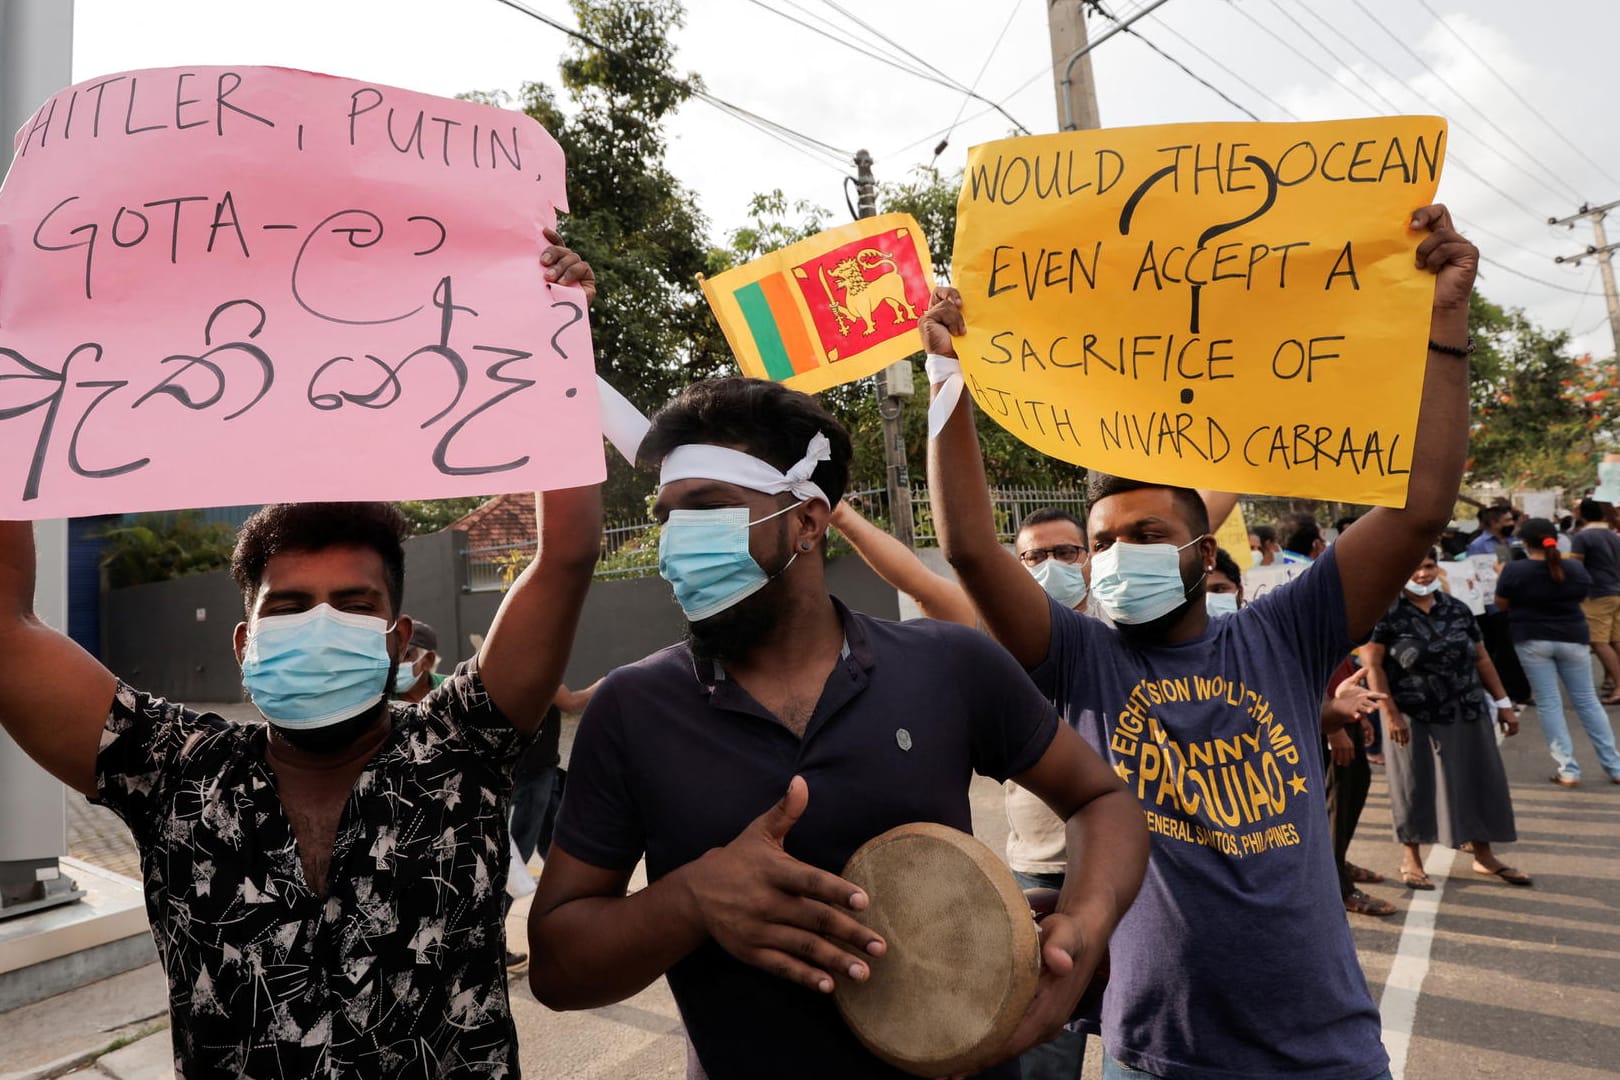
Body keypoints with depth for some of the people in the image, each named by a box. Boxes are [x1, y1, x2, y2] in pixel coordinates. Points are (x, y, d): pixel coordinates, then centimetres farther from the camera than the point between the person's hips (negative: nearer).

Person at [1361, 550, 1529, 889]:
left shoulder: (1457, 609, 6)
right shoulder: (1386, 613, -10)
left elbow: (1481, 659, 12)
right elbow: (1372, 665, -13)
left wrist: (1502, 702, 9)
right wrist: (1391, 714, -17)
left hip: (1468, 714, 5)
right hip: (1414, 718, -5)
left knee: (1480, 783, 12)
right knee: (1415, 787, 5)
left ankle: (1484, 856, 29)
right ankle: (1411, 859, 20)